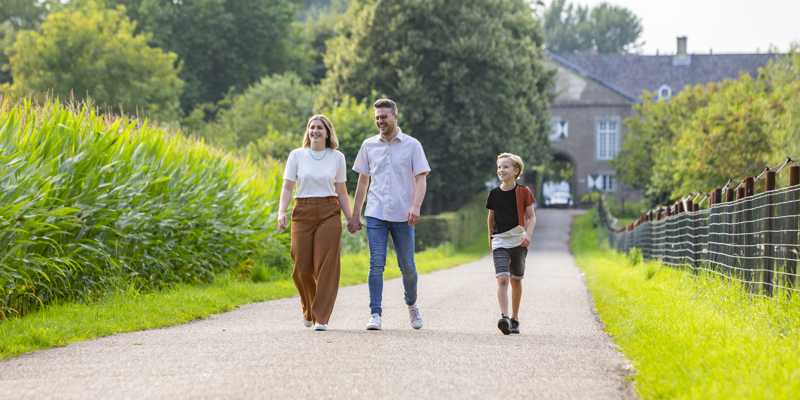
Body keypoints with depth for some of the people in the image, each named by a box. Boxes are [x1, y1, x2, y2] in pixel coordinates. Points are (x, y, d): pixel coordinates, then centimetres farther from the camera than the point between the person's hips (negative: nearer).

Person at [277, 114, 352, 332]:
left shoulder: (337, 157, 7)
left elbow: (341, 192, 11)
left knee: (326, 266, -7)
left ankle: (321, 318, -3)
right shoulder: (297, 156, 5)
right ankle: (308, 309, 26)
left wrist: (350, 218, 4)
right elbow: (287, 187, 2)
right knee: (303, 267, -1)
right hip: (303, 213, 0)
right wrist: (281, 211, -13)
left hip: (329, 213, 0)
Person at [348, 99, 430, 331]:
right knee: (376, 265, -8)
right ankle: (375, 314, -8)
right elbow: (363, 181, 15)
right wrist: (355, 215, 11)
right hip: (375, 215, 1)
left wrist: (415, 207, -18)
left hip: (402, 216, -1)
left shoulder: (412, 145, 3)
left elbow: (420, 179, -1)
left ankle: (412, 304, 30)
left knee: (407, 266, 5)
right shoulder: (369, 146, 10)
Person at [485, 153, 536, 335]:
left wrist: (528, 234, -15)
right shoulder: (494, 194, 2)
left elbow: (531, 217, 1)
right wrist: (490, 236, 24)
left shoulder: (523, 192, -3)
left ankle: (515, 320, 24)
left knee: (516, 281, 11)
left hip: (518, 242, 0)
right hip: (500, 242, 0)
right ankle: (504, 318, -28)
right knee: (502, 279, -17)